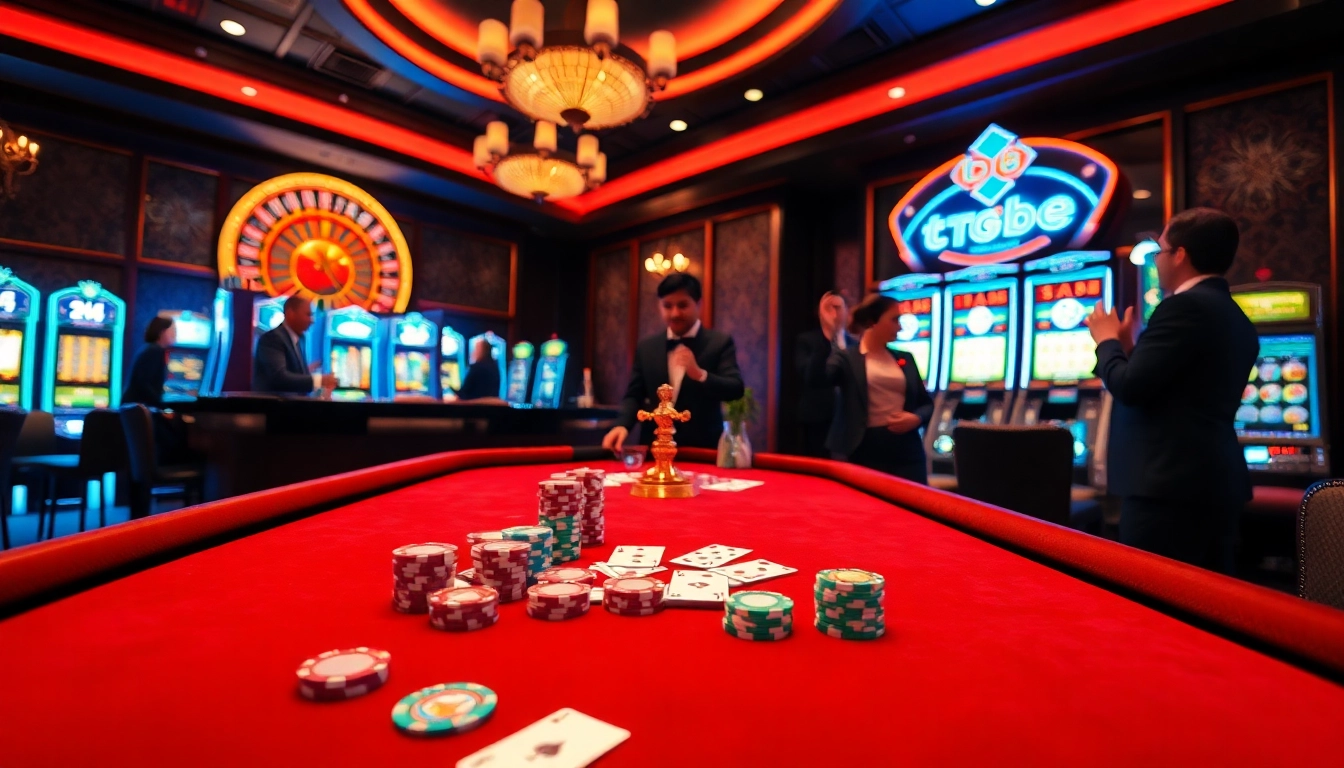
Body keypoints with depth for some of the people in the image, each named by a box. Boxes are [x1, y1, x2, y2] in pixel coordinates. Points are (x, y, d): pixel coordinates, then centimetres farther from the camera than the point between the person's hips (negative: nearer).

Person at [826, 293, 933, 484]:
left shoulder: (905, 359, 13)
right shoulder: (848, 357, -3)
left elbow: (927, 403, 17)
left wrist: (916, 418, -5)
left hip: (906, 451, 5)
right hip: (864, 450, -4)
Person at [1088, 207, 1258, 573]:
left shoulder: (1185, 306, -12)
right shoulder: (1239, 321, 16)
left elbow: (1130, 388, -17)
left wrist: (1107, 341, 0)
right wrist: (1129, 347, 18)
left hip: (1170, 484, -10)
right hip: (1218, 481, 10)